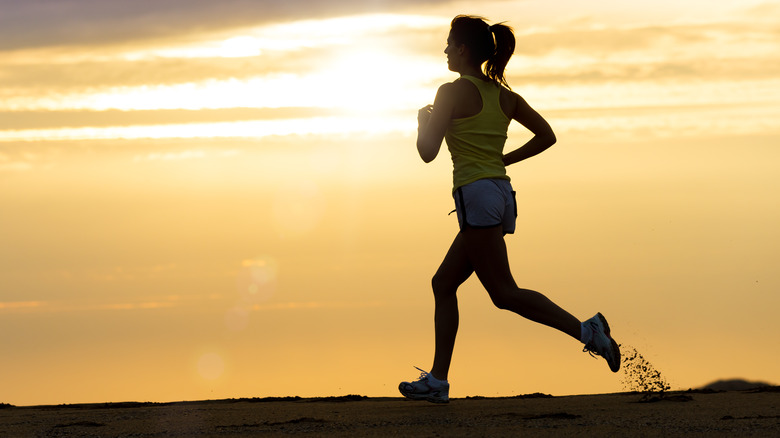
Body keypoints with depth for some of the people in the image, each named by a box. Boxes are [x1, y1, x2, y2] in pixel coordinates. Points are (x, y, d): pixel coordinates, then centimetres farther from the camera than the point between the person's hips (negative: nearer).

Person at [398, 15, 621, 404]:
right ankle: (437, 381, 13)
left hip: (476, 194, -9)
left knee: (504, 293, -9)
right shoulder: (503, 94, 14)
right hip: (502, 192, 9)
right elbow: (546, 135, 16)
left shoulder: (453, 92, -8)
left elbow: (427, 152, -8)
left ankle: (585, 330, -20)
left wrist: (424, 120, 11)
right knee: (443, 284, 14)